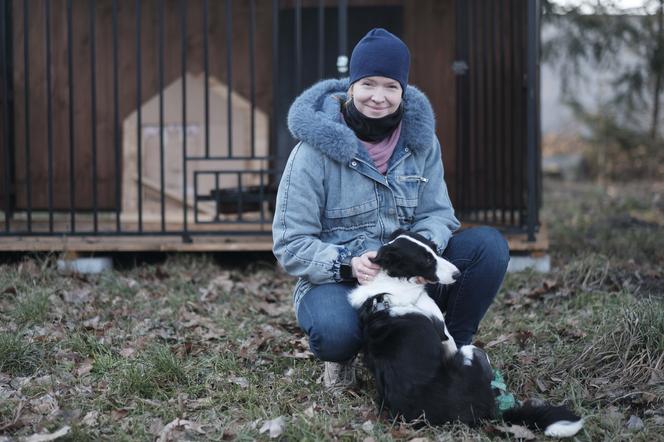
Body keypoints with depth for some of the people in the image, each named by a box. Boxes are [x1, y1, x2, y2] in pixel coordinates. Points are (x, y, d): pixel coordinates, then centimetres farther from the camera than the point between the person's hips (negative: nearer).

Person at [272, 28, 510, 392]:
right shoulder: (315, 150, -12)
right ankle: (344, 355, 2)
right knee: (335, 331, -39)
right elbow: (290, 245, -12)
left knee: (489, 244, -17)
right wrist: (348, 265, -29)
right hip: (335, 280, -4)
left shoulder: (420, 140, 1)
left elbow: (437, 212, 3)